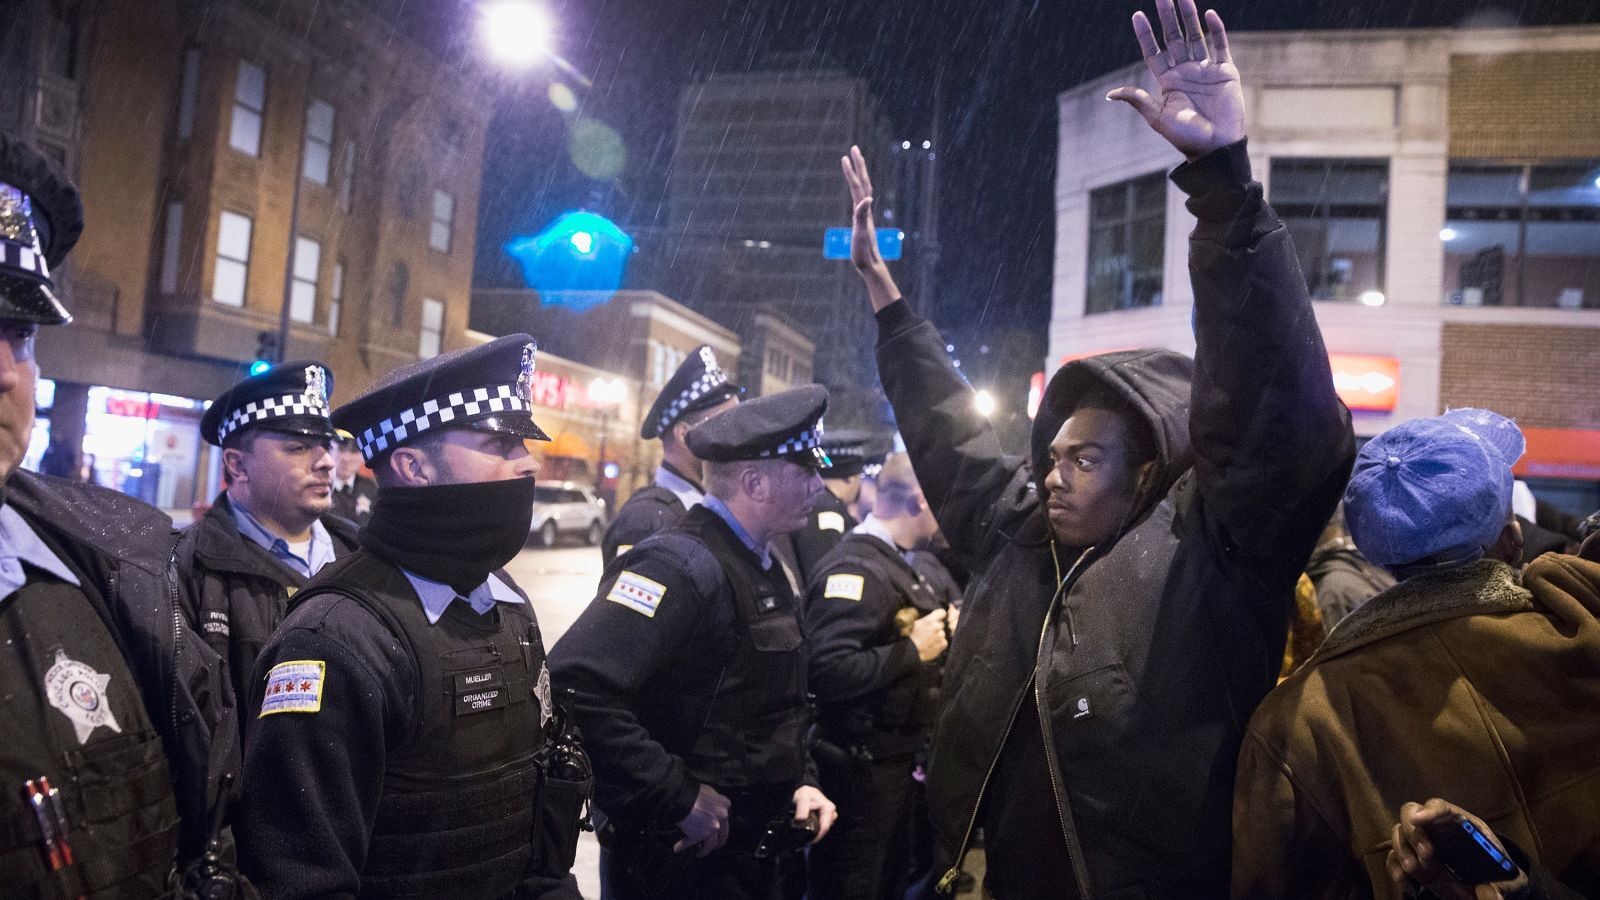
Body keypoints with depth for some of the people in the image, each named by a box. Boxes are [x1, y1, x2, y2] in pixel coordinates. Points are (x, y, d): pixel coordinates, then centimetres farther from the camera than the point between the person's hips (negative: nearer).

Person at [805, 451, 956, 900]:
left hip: (898, 754, 10)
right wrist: (912, 649, -24)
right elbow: (829, 672, -34)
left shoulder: (896, 561, 10)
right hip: (863, 765, -10)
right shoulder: (854, 567, -23)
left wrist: (939, 630, 5)